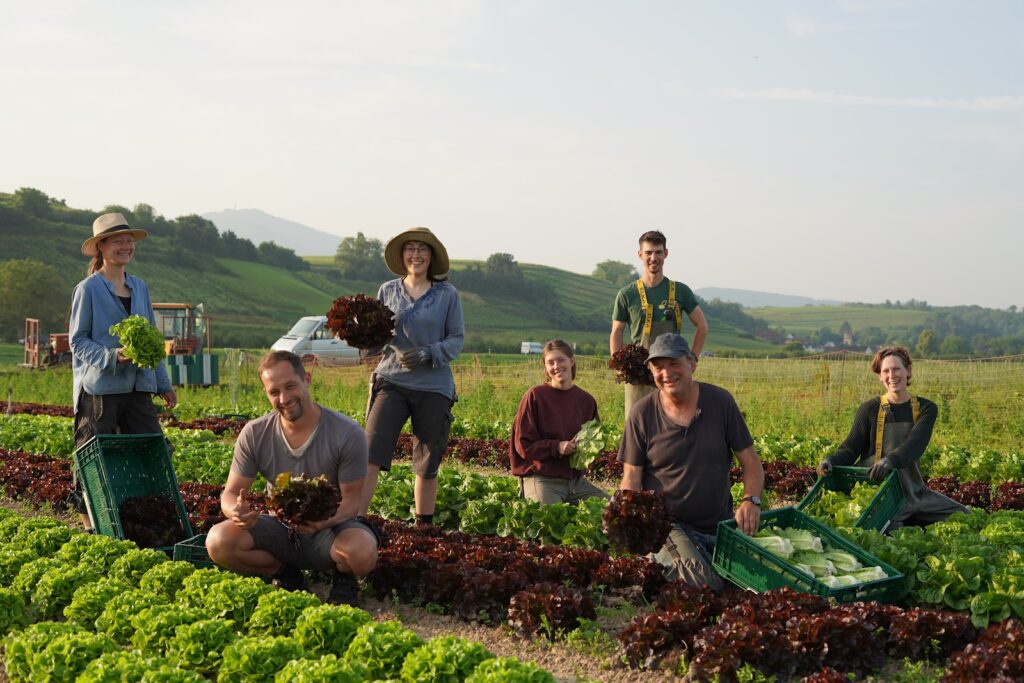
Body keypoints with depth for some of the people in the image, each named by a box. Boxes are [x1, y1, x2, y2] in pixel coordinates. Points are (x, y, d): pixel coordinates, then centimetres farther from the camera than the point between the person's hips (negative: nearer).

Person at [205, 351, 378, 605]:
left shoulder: (348, 434, -15)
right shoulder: (254, 434, -7)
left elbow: (351, 500, -12)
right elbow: (231, 492, -2)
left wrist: (328, 520, -36)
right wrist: (237, 511, -29)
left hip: (329, 528, -3)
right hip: (280, 530, 3)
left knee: (362, 551, -38)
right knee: (218, 541, -25)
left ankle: (343, 578, 3)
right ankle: (286, 574, 3)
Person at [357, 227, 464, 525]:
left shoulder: (447, 294, 3)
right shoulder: (388, 291, 8)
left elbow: (456, 340, 3)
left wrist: (428, 354, -14)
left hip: (434, 387, 0)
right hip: (391, 381, 0)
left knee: (427, 464, 8)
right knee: (371, 454, -14)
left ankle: (423, 526, 21)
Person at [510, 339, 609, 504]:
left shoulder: (586, 400, 6)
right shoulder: (534, 396, -7)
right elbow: (523, 444, -7)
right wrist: (557, 447, -18)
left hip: (576, 479, 5)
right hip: (542, 479, -5)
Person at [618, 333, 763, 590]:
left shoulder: (720, 401, -2)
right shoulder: (642, 413, -6)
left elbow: (751, 462, 1)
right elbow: (631, 479, -4)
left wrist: (751, 500, -19)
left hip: (721, 521, 4)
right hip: (668, 523, -4)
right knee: (704, 583, -26)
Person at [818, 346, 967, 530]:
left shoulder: (926, 409, 4)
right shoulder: (870, 409, 1)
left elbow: (915, 444, -14)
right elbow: (851, 446, -4)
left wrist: (891, 460, -36)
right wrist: (832, 460, -29)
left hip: (912, 489, 4)